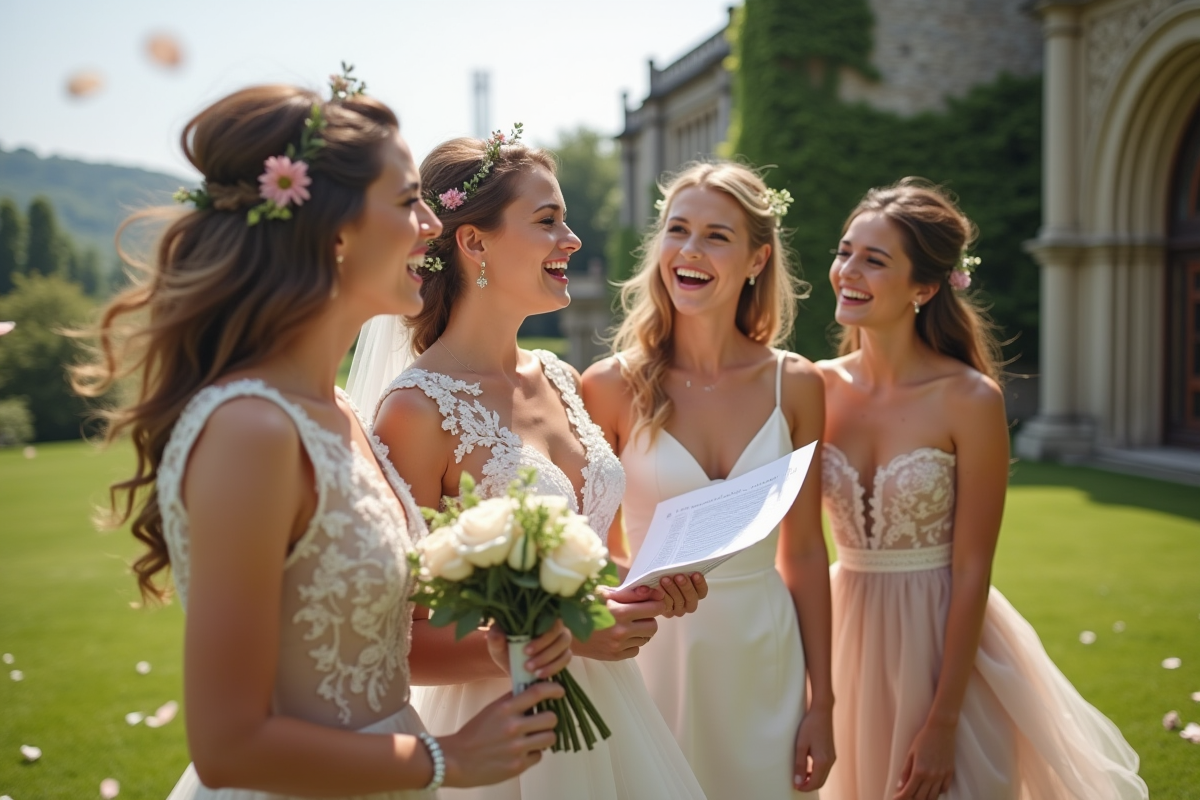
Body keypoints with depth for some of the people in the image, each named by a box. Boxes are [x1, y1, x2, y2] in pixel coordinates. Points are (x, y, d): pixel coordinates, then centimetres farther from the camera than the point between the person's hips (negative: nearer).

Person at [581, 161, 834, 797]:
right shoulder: (612, 386, -8)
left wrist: (821, 703, 3)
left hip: (767, 656, 2)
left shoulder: (796, 385, -2)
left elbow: (804, 551, 2)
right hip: (655, 650, -2)